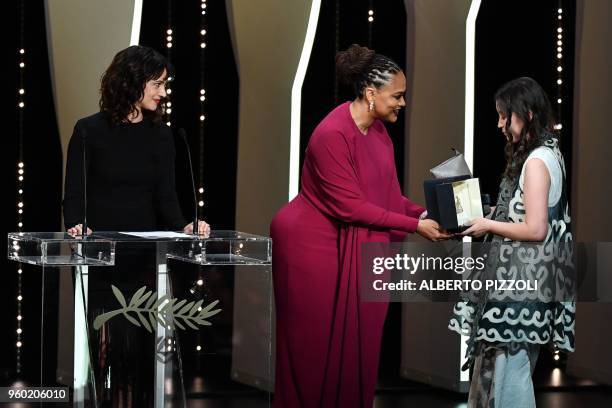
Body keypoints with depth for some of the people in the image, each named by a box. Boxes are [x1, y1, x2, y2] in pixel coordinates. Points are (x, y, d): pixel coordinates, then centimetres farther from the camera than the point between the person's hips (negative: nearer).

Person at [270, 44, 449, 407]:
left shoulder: (378, 130, 2)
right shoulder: (332, 135, -24)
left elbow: (385, 193, 8)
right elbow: (351, 206, -23)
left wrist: (422, 213, -8)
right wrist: (414, 225, -20)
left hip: (351, 247, 8)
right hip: (311, 244, -8)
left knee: (353, 343, 7)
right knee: (313, 346, 1)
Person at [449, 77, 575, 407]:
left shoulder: (536, 161, -17)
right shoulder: (546, 153, 13)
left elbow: (536, 229, -21)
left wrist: (488, 226, -10)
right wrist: (490, 216, 12)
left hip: (523, 280, -10)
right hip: (521, 275, 10)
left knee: (511, 362, -5)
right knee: (506, 360, 12)